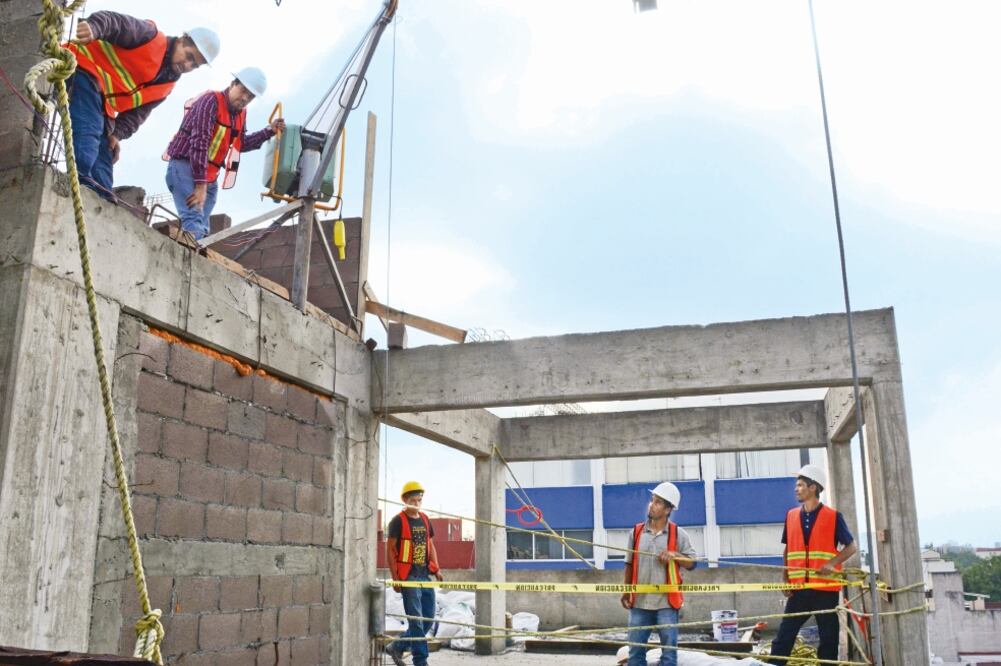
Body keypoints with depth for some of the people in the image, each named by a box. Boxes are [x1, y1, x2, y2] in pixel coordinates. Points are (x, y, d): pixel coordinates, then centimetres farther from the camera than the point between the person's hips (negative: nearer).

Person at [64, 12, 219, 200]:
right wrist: (93, 27, -45)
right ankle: (81, 180, -41)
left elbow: (138, 112, 11)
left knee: (103, 157, -1)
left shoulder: (167, 84, 14)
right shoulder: (151, 36, -6)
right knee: (88, 128, -30)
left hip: (103, 104, 9)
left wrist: (117, 134, -7)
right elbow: (114, 21, -21)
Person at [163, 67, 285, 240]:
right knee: (194, 221, -26)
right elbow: (199, 142, -21)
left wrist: (269, 131, 14)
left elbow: (241, 144, 24)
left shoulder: (240, 113, 14)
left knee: (202, 228, 0)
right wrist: (200, 184, -26)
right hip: (185, 167, -8)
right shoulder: (211, 101, -12)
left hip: (208, 177, 8)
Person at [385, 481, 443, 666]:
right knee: (416, 621, -6)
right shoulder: (398, 521, -6)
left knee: (428, 620, 10)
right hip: (408, 576, -7)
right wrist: (395, 578, -11)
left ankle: (397, 647, 25)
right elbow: (390, 550, -7)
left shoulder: (425, 520, 13)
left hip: (425, 575, 7)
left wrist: (436, 569, 6)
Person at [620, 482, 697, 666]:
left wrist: (675, 555, -16)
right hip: (640, 602, 2)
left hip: (666, 603, -2)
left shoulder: (678, 534, -2)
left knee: (669, 651, 5)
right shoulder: (637, 532, 4)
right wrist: (626, 592, 10)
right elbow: (629, 564, 11)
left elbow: (692, 563, 2)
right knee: (635, 651, 8)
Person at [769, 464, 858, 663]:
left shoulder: (833, 516, -3)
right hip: (798, 589, 3)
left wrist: (832, 563, -17)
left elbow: (851, 547, 1)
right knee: (783, 638, -1)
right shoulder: (791, 516, 9)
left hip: (826, 589, -3)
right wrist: (786, 580, 6)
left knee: (829, 639, 6)